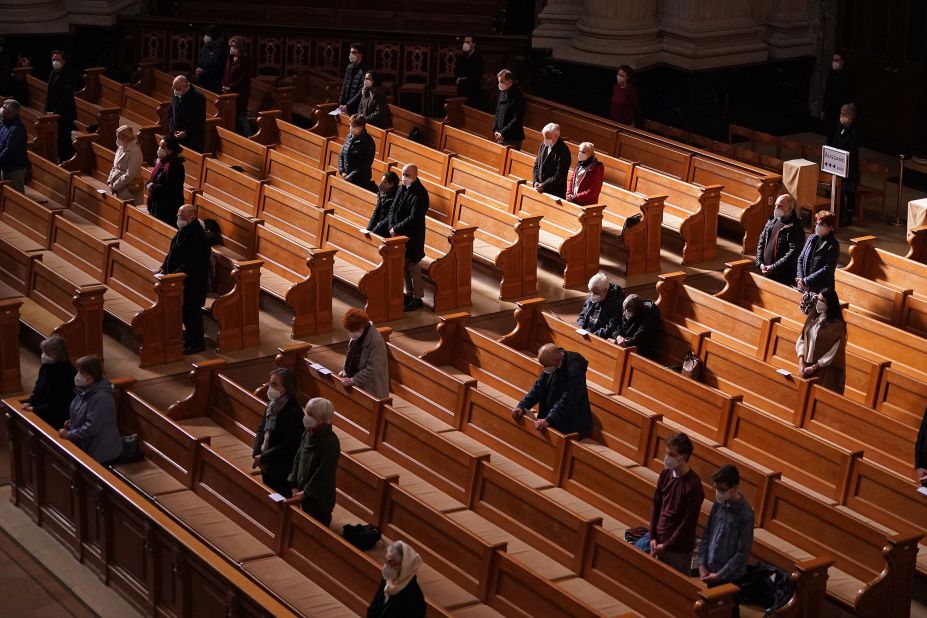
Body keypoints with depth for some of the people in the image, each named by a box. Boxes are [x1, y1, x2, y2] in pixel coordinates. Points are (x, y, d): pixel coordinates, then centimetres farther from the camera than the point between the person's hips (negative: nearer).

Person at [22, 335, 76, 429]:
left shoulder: (67, 373, -19)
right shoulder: (46, 366, 7)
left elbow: (58, 403, -19)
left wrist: (36, 410, -18)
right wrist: (30, 402, 2)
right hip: (41, 412, 8)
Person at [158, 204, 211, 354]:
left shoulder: (197, 235, -25)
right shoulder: (183, 230, 4)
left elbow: (192, 263, -26)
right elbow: (172, 252, 15)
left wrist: (173, 274, -24)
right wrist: (164, 268, 5)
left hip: (193, 281, -9)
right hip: (181, 280, 9)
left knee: (191, 311, 1)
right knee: (184, 310, 19)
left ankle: (197, 343, 14)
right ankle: (191, 337, 34)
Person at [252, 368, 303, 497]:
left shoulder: (294, 413, -23)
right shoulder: (272, 405, 2)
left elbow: (287, 446, -24)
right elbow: (261, 430, 10)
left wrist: (263, 458, -16)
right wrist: (256, 454, -5)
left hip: (282, 471, -8)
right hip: (266, 467, 8)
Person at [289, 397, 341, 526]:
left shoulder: (331, 443, -25)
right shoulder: (308, 433, -2)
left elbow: (324, 473, -23)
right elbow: (298, 458, 9)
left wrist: (306, 492, -16)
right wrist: (295, 485, 6)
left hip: (320, 499, -7)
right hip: (305, 496, 7)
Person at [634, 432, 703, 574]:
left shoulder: (693, 485, -21)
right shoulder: (666, 474, -1)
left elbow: (689, 521, -18)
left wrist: (667, 545, -14)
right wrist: (653, 537, 1)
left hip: (679, 547, -6)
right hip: (659, 537, 6)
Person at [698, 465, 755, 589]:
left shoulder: (745, 514, -20)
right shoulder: (718, 503, -2)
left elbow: (743, 553, -18)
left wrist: (720, 575, -17)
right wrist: (702, 564, 0)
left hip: (728, 577, -6)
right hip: (708, 570, 6)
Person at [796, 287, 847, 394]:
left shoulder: (837, 325, -13)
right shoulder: (813, 317, 4)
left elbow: (833, 353, -14)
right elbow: (802, 339, 6)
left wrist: (814, 367, -14)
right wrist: (801, 363, -5)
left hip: (825, 371, -6)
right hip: (806, 367, 6)